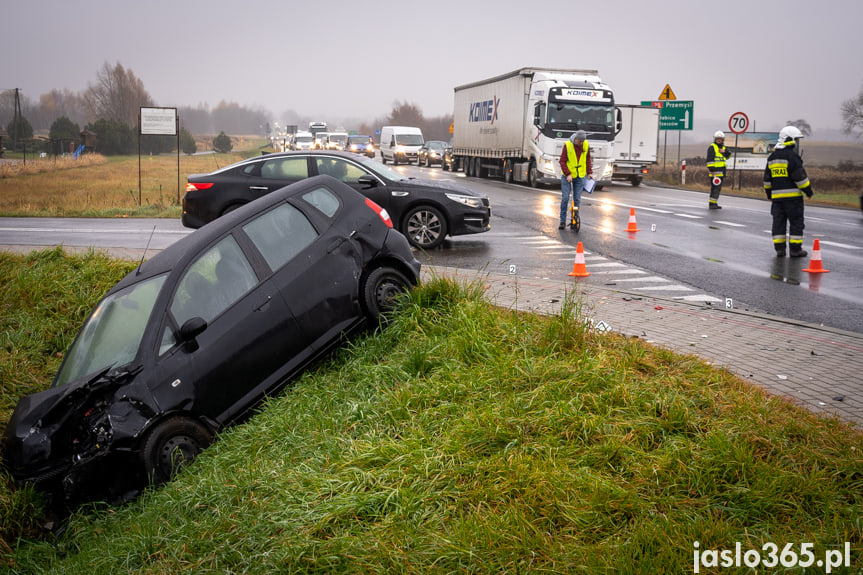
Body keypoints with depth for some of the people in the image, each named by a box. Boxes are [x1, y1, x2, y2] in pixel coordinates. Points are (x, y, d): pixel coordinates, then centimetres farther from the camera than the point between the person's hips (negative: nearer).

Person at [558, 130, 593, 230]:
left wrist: (589, 172, 4)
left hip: (580, 176, 3)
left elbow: (588, 159, 11)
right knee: (565, 198, -5)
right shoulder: (567, 145, -12)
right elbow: (562, 161, -9)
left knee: (577, 199, 2)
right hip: (567, 176, -3)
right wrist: (567, 174, -17)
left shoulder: (586, 146, -1)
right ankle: (562, 221, 4)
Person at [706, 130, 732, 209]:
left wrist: (724, 152, -7)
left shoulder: (723, 147, 19)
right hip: (715, 172, -8)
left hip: (721, 172, 8)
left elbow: (728, 156, 14)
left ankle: (715, 203, 17)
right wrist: (712, 170, -20)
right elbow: (709, 160, -13)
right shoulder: (712, 147, -6)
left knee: (718, 188, 11)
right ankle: (711, 203, -11)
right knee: (715, 188, -12)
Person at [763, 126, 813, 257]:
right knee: (796, 222, 1)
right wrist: (808, 189, -3)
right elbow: (800, 176, -14)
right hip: (792, 195, -6)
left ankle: (779, 248, 7)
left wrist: (769, 194, 24)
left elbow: (767, 178, 17)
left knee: (779, 222, 8)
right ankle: (795, 249, 2)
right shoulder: (792, 156, -11)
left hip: (777, 196, 7)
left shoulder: (772, 157, 13)